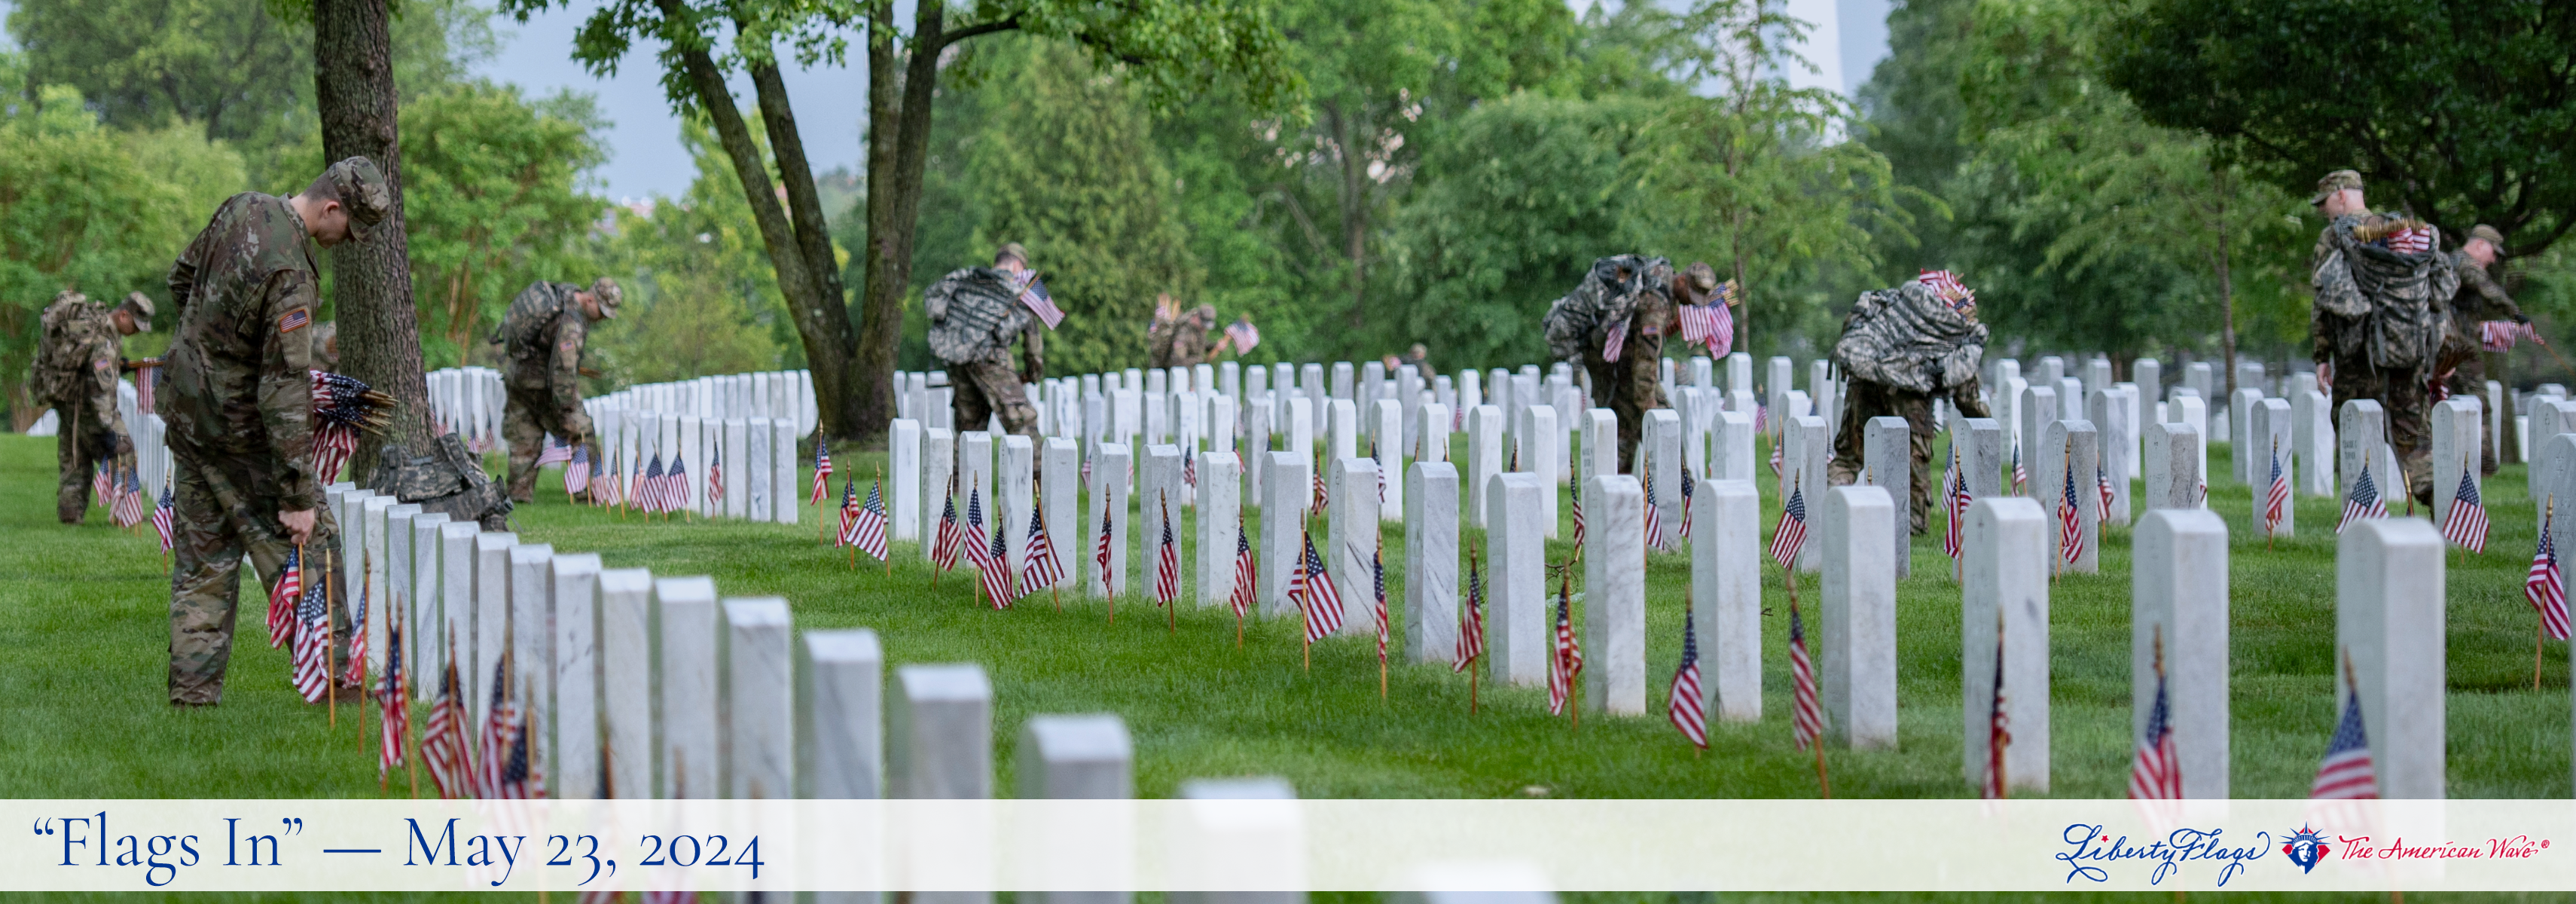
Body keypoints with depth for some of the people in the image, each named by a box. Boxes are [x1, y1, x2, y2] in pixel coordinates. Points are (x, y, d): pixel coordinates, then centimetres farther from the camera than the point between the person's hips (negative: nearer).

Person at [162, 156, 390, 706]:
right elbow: (284, 388, -28)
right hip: (238, 427, -8)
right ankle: (334, 680, 3)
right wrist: (298, 495, -25)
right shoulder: (291, 274, -27)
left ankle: (192, 689, 13)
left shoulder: (244, 208, -1)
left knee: (204, 556, 13)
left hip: (186, 408, 8)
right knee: (307, 547, 1)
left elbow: (183, 277, 17)